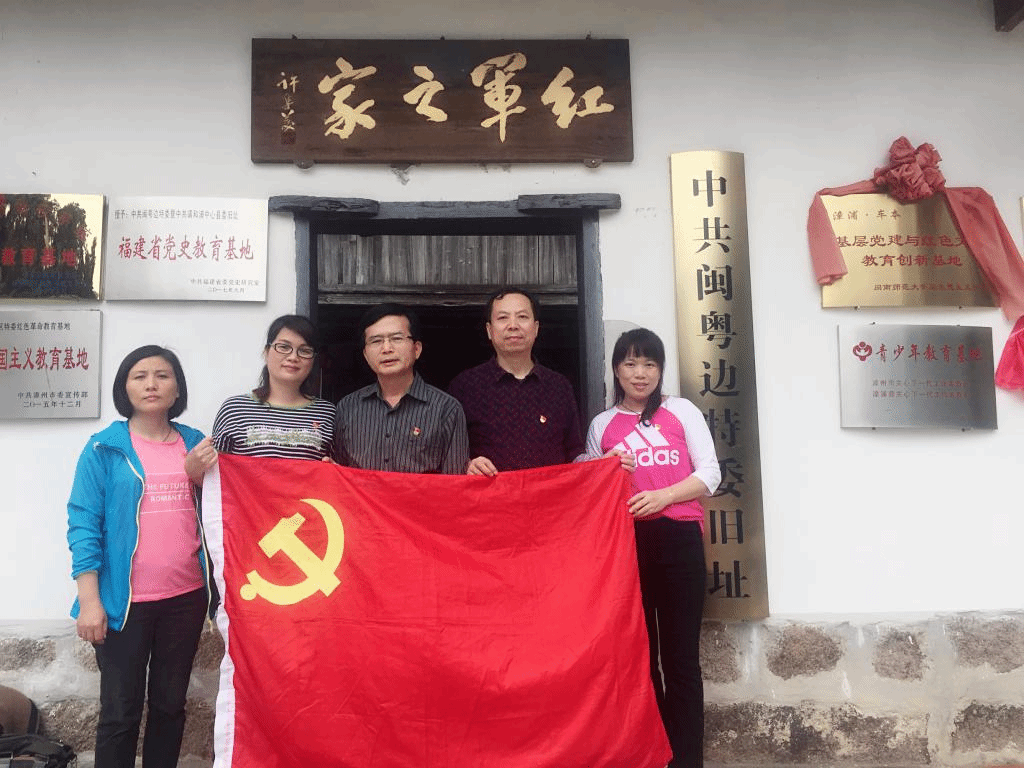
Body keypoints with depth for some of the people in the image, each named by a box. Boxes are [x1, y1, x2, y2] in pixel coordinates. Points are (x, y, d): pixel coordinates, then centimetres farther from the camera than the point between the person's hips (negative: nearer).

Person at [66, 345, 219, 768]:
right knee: (121, 710, 5)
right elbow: (83, 524, -7)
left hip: (186, 596, 3)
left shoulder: (196, 444, 5)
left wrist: (199, 478, -9)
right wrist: (89, 600, -12)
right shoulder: (104, 447, -4)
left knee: (170, 704, 15)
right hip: (124, 601, -3)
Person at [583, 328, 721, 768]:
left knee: (681, 654, 0)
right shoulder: (601, 425, 13)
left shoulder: (682, 411, 8)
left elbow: (710, 473, 1)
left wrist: (663, 495, -13)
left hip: (678, 538, -2)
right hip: (625, 543, 2)